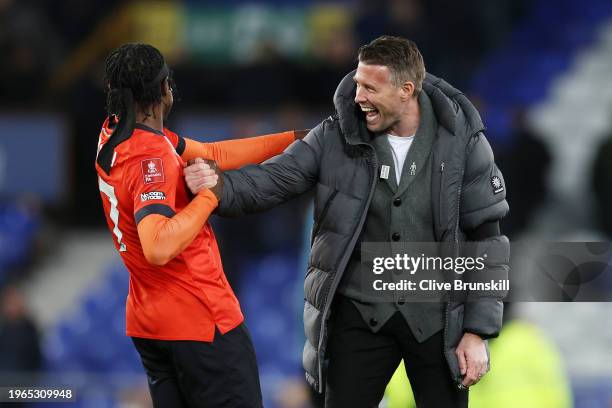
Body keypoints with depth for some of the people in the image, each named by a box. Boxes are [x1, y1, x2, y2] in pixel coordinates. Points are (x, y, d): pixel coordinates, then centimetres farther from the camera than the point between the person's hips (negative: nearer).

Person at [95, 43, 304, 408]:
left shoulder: (115, 132, 4)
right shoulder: (150, 157, -23)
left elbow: (213, 154, 11)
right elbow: (158, 248, -36)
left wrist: (294, 139, 11)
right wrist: (210, 195, -25)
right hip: (201, 320, -9)